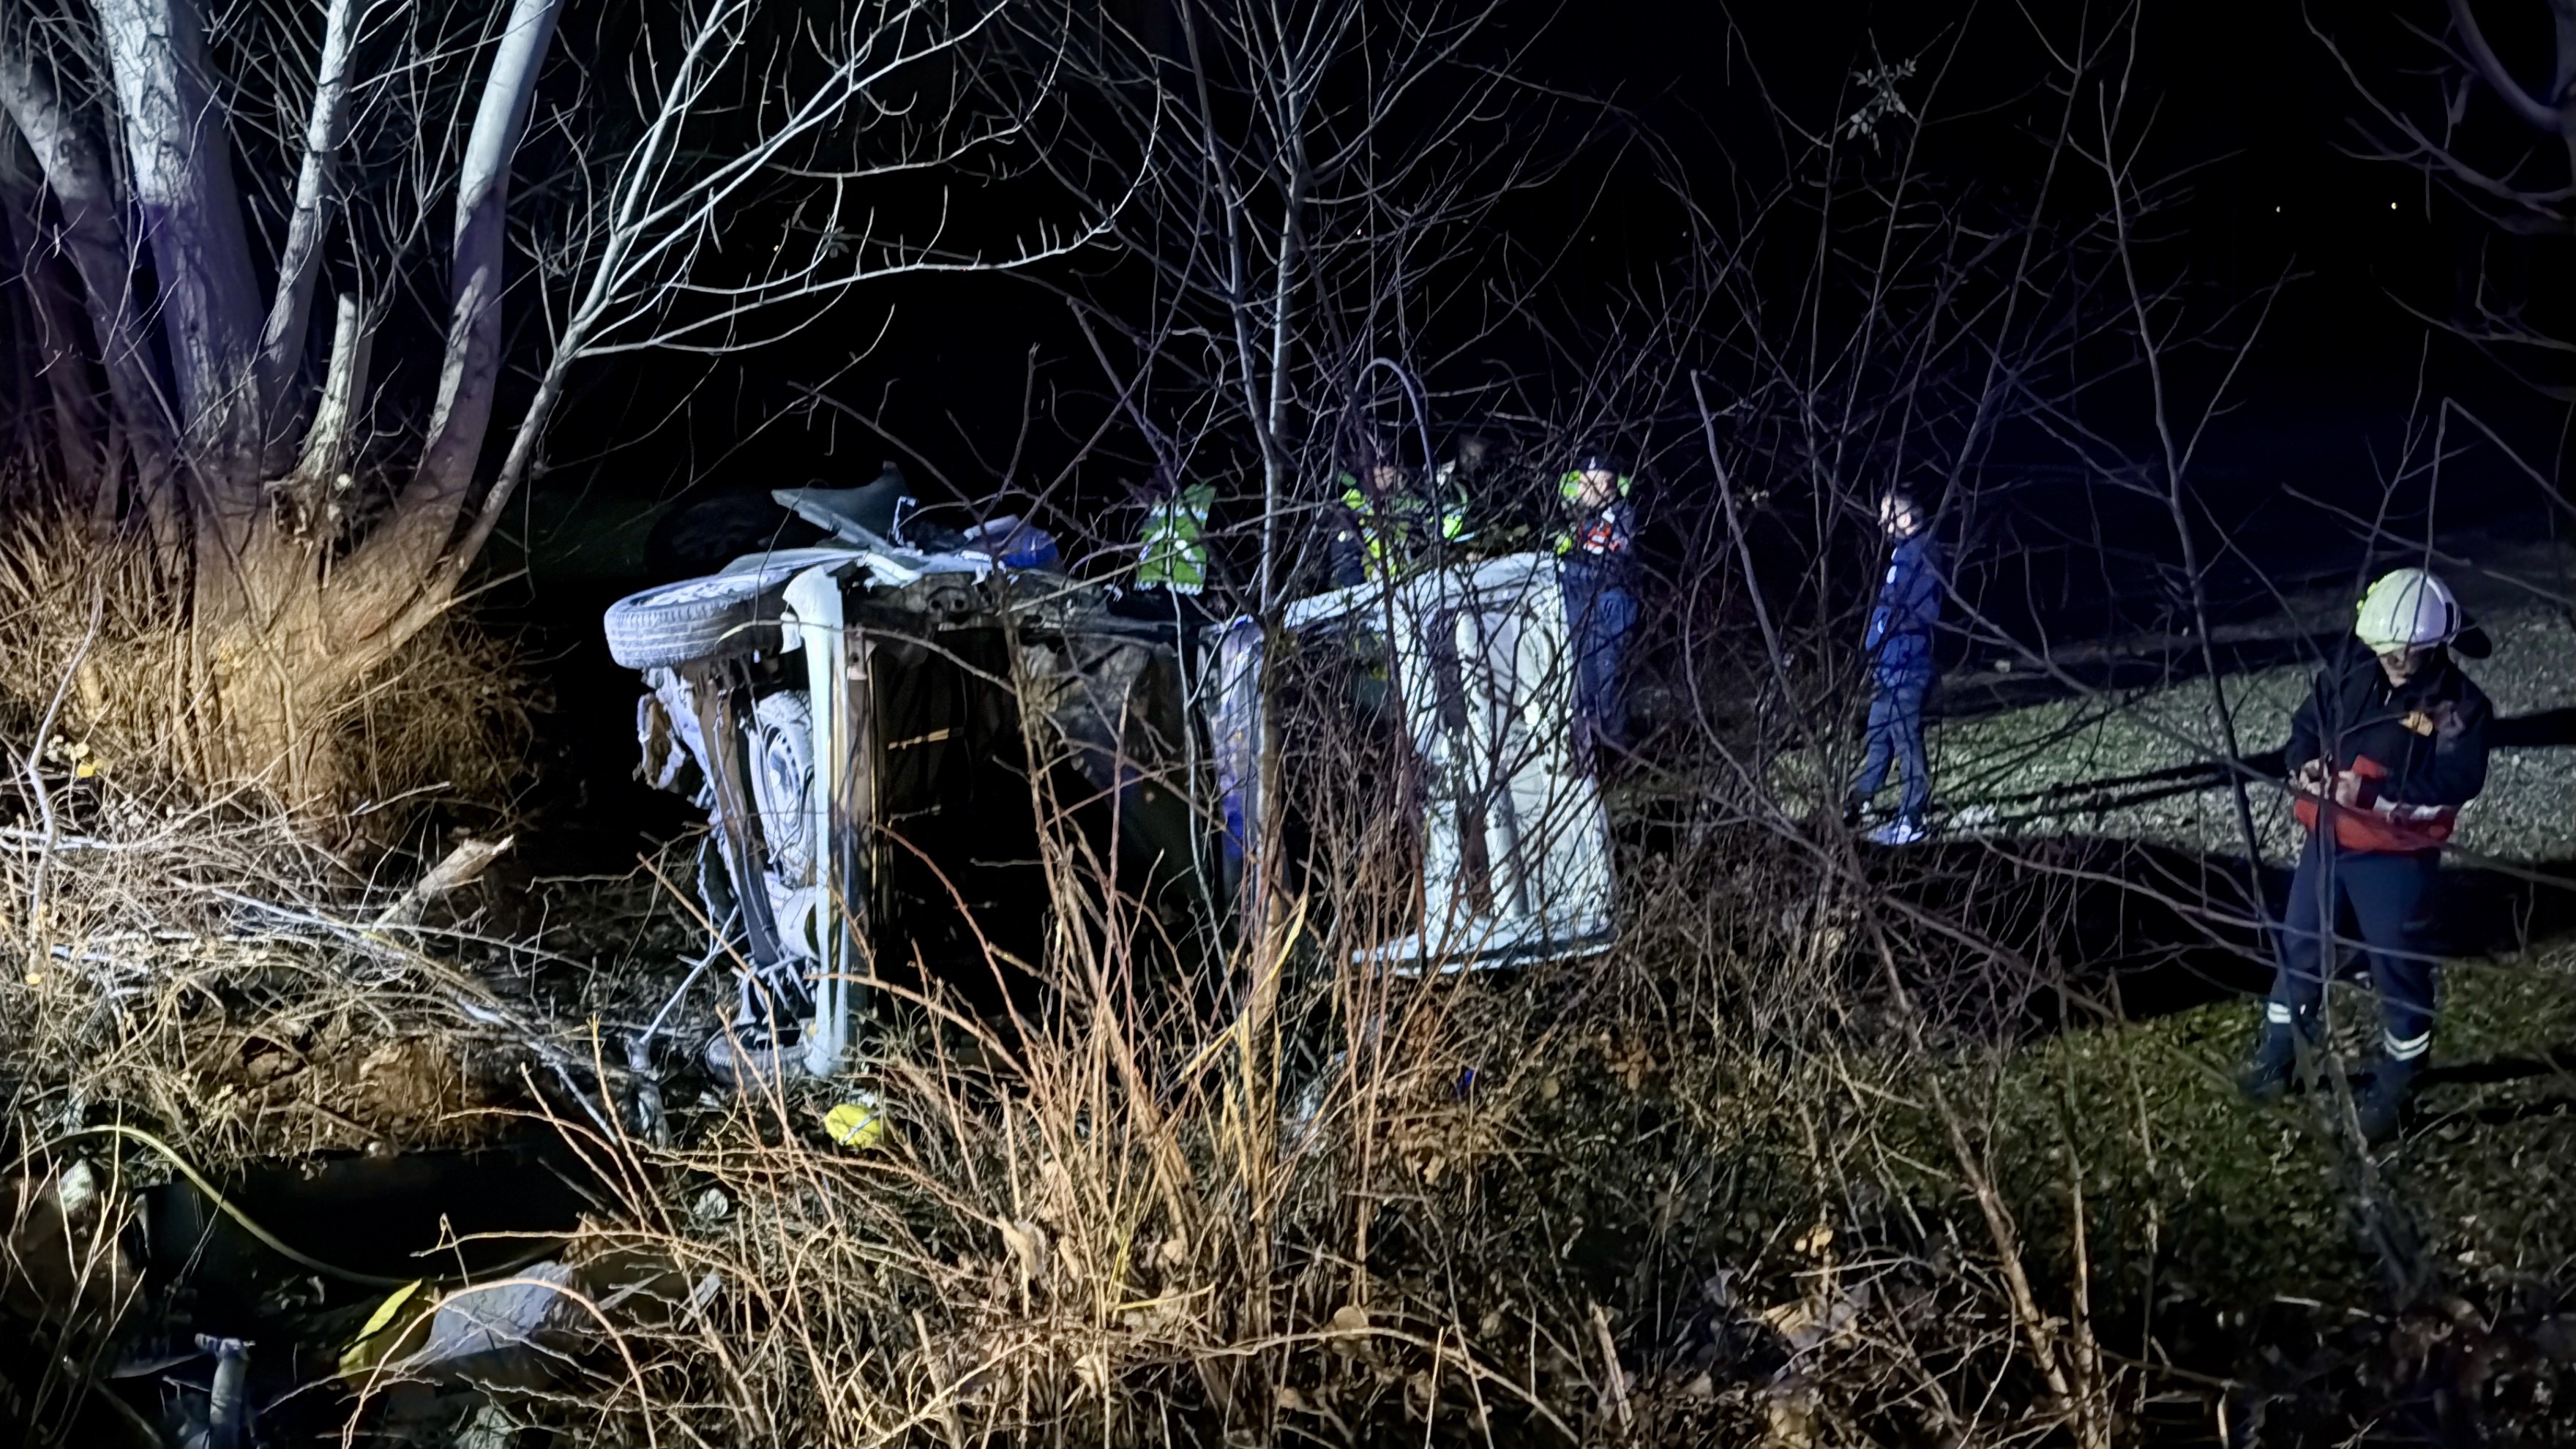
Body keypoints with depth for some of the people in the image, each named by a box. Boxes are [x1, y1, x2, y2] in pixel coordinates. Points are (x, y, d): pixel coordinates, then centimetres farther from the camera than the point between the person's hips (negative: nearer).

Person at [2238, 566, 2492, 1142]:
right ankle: (2278, 1049, 34)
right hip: (2327, 838, 5)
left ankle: (2395, 1082, 22)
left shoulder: (2457, 704, -14)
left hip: (2395, 855, -5)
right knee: (2298, 944, 16)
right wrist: (2305, 766, -13)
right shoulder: (2347, 677, -1)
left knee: (2397, 963, 6)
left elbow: (2457, 782, -22)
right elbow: (2305, 726, 10)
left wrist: (2374, 791, -30)